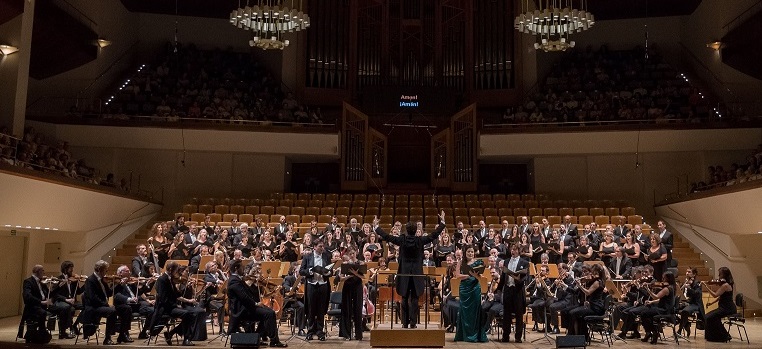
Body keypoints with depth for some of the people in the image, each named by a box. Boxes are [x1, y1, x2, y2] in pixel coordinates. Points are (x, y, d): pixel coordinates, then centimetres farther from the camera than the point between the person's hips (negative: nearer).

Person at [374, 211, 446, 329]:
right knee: (414, 299, 4)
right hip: (417, 274, 0)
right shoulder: (420, 240, -7)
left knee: (405, 299, 7)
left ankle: (405, 323, 9)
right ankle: (413, 322, 3)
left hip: (404, 274, 0)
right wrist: (442, 222, 12)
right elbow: (434, 235, 1)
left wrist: (376, 226, 10)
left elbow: (386, 236, -2)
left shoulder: (402, 240, -7)